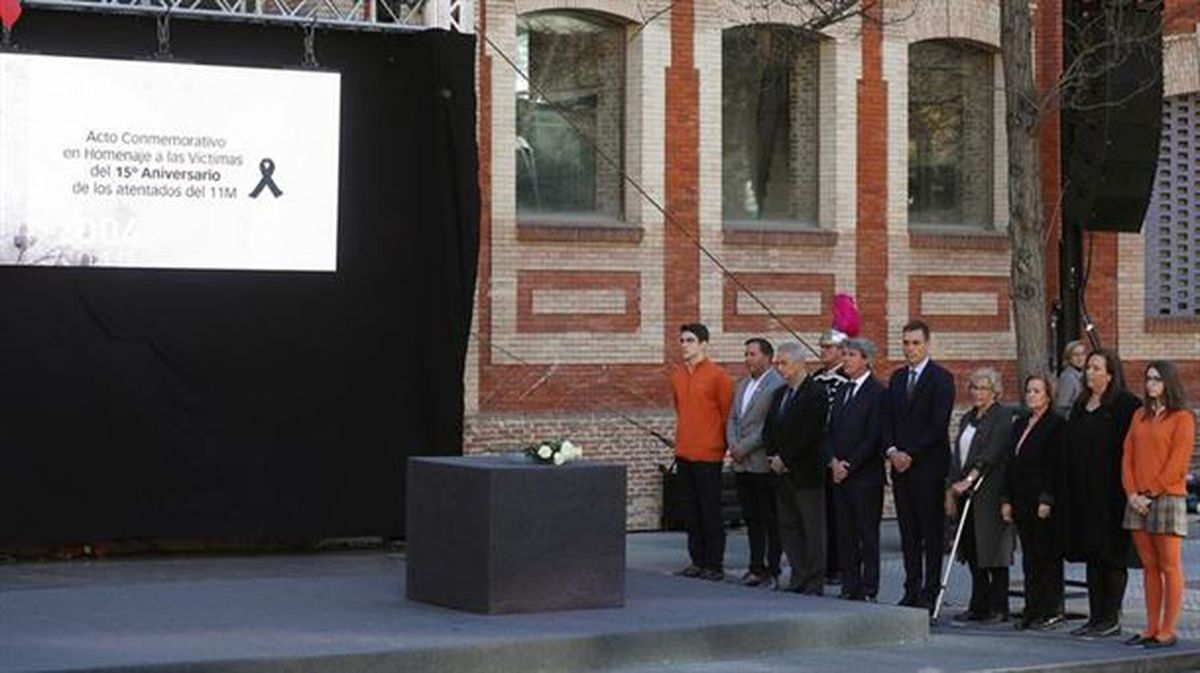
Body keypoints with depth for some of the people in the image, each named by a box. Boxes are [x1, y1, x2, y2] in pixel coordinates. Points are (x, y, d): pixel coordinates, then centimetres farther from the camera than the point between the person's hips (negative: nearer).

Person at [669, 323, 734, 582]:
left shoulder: (717, 375, -9)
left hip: (708, 454, -6)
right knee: (690, 511, 10)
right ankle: (698, 561, 17)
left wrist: (720, 443, 0)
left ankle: (715, 565, 2)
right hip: (683, 452, 7)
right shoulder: (677, 374, 10)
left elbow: (727, 412, -4)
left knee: (710, 511, -2)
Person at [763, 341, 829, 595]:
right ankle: (798, 578, 15)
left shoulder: (816, 393, -11)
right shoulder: (780, 394, 15)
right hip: (782, 472, 8)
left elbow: (809, 434, -17)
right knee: (788, 527, 9)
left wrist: (784, 459, -14)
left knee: (813, 529, -1)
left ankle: (814, 583, 2)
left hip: (806, 472, -8)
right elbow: (769, 430, 16)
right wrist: (773, 457, 0)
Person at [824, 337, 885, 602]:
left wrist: (849, 466, -13)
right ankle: (849, 587, 13)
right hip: (839, 474, 7)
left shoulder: (876, 392, -8)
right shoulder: (842, 391, 15)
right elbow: (831, 430, 15)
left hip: (865, 477, -7)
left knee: (868, 535, -2)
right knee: (844, 533, 8)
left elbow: (874, 437, -13)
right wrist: (833, 460, -2)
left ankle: (868, 590, 1)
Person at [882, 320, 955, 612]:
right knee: (908, 533, 8)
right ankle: (912, 590, 12)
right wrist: (892, 451, -5)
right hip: (900, 466, 6)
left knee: (931, 533, -2)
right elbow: (887, 420, 12)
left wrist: (911, 455, -14)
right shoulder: (897, 378, 15)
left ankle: (930, 591, 0)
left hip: (928, 466, -6)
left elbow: (938, 424, -12)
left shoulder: (941, 378, -5)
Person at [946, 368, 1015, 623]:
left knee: (993, 551, -4)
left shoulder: (1002, 417, -7)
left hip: (989, 494, -7)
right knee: (972, 552, 7)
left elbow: (991, 454, -16)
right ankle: (978, 606, 13)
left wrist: (969, 480, -23)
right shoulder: (967, 418, 17)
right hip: (966, 491, 7)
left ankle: (998, 608, 1)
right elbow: (957, 455, 17)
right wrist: (951, 489, 11)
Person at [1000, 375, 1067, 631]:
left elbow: (1054, 466, -13)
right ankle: (1032, 609, 12)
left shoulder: (1056, 424, -7)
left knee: (1047, 555, -3)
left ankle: (1051, 610, 2)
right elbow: (1011, 463, 16)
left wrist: (1046, 500, -18)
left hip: (1043, 502, -7)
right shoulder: (1020, 424, 16)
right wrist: (1006, 499, 11)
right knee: (1029, 555, 9)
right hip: (1022, 501, 7)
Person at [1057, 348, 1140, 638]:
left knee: (1111, 554, -3)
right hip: (1082, 492, 8)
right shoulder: (1081, 405, 15)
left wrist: (1128, 489, -18)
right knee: (1092, 556, 10)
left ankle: (1111, 619, 2)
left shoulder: (1125, 405, -9)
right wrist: (1066, 491, 12)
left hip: (1111, 492, -8)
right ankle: (1096, 616, 14)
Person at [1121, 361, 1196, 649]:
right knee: (1149, 567, 8)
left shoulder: (1182, 418, -3)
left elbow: (1178, 463, -10)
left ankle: (1168, 631, -1)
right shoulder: (1139, 416, 16)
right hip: (1138, 501, 6)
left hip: (1167, 498, -6)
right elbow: (1128, 456, 12)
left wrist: (1152, 493, -11)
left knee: (1169, 568, -3)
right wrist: (1132, 493, -1)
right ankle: (1151, 628, 11)